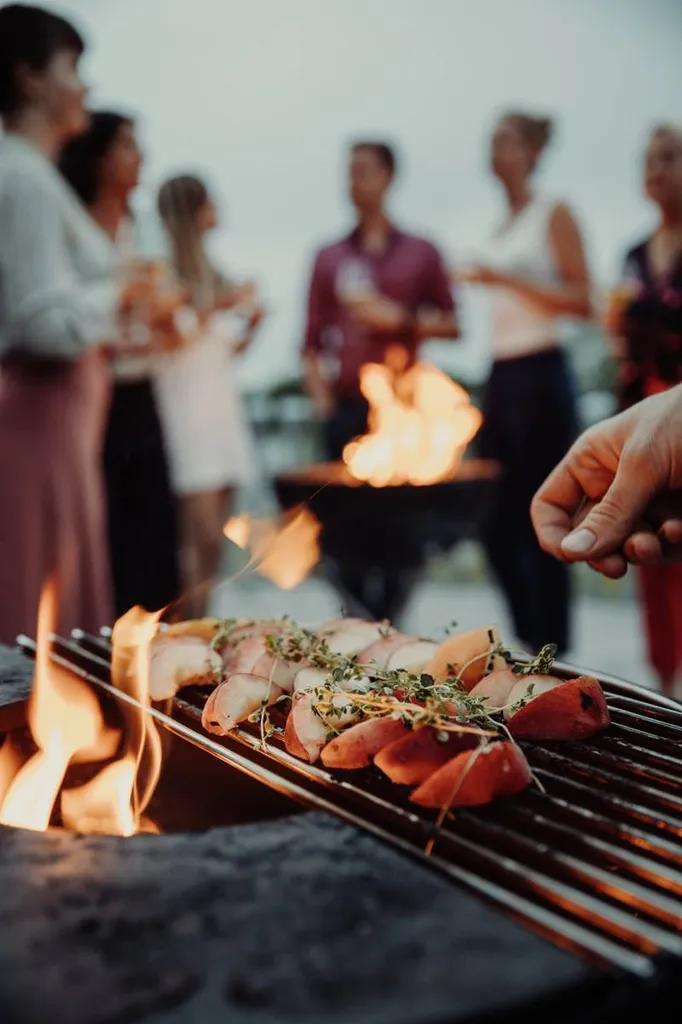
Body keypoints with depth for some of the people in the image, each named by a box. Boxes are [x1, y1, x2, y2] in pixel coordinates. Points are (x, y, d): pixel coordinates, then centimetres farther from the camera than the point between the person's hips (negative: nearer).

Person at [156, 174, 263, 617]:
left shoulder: (209, 272, 21)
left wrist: (251, 326, 4)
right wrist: (217, 305, -16)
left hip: (222, 405, 8)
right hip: (187, 408, -8)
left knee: (214, 538, 4)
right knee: (203, 535, -13)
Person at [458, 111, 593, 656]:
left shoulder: (554, 214, -1)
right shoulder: (502, 223, 18)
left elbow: (582, 300, -9)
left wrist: (510, 279, -15)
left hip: (540, 375, -7)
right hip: (501, 375, 7)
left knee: (541, 519, -5)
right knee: (497, 523, 5)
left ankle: (553, 652, 4)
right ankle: (531, 645, 18)